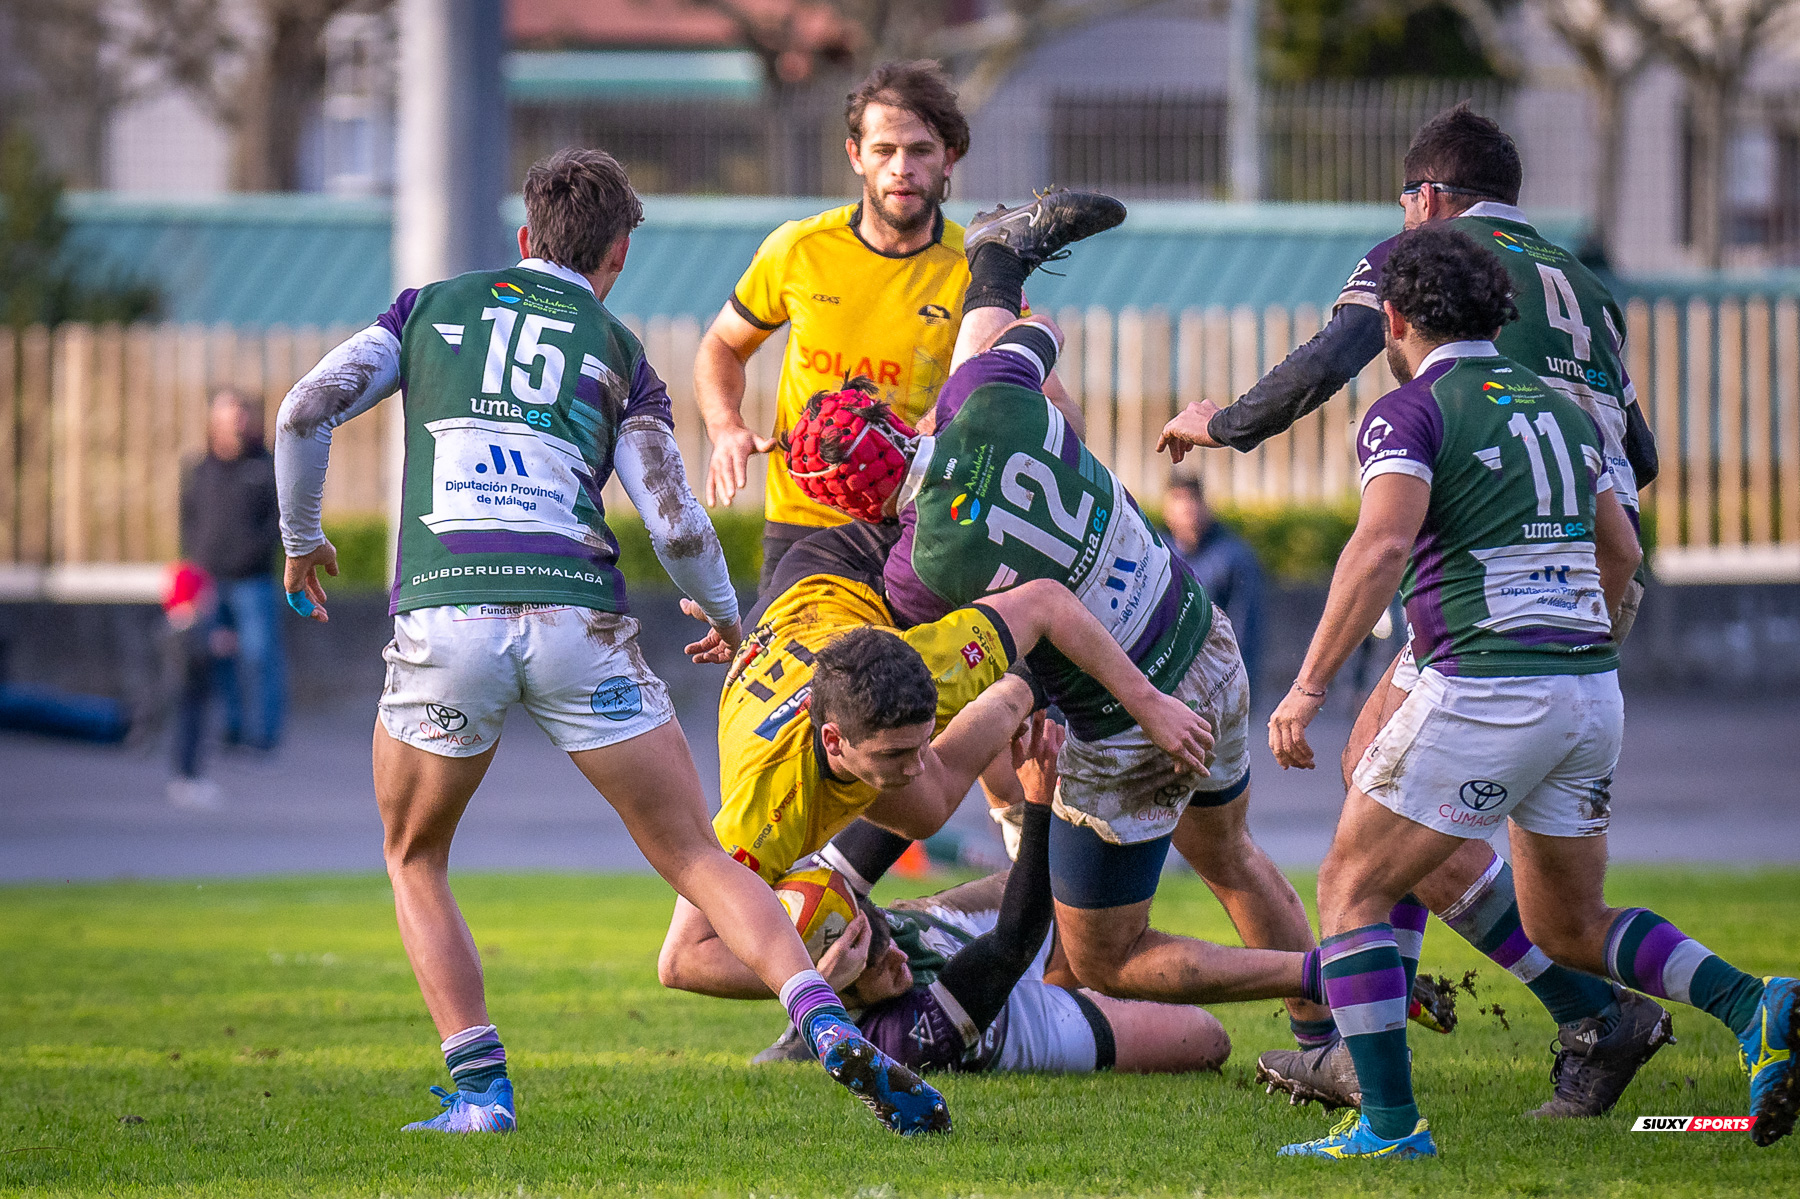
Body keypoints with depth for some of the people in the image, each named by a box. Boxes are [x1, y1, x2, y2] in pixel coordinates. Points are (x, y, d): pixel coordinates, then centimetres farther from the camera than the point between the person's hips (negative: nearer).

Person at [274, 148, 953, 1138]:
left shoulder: (433, 308, 20)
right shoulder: (617, 353, 17)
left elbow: (305, 413, 8)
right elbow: (676, 527, 8)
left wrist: (301, 539, 24)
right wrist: (724, 617, 28)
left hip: (442, 615, 0)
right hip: (576, 620, 0)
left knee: (415, 859, 23)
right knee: (696, 859, 6)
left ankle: (479, 1090, 8)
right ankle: (832, 1034, -15)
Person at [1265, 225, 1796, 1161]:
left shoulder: (1409, 412, -4)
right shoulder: (1558, 409, 18)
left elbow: (1383, 545, -20)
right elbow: (1620, 552, 27)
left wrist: (1308, 686, -21)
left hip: (1483, 690, -7)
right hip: (1591, 693, 7)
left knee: (1352, 887, 6)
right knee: (1569, 929, 18)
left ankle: (1389, 1123, -5)